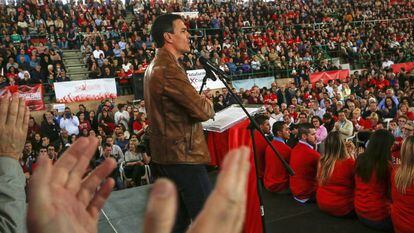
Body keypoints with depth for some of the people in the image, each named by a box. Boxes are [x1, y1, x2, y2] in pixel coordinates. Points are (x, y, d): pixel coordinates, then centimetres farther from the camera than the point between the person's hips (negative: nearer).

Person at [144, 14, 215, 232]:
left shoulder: (154, 66, 14)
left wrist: (200, 101, 6)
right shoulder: (168, 68, -18)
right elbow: (202, 111, -20)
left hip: (165, 154, 10)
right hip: (183, 154, -10)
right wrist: (207, 104, 1)